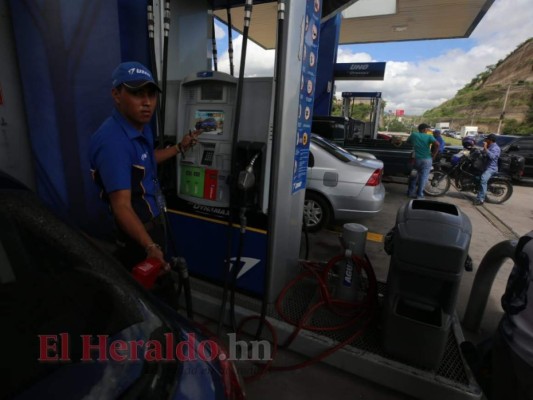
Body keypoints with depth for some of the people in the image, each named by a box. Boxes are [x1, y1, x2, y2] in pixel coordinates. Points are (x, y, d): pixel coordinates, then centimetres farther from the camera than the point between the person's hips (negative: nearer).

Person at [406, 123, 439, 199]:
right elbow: (437, 144, -17)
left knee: (414, 176, 17)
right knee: (423, 177, 4)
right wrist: (433, 155, -6)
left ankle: (411, 192, 23)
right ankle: (419, 195, 5)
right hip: (427, 159, -2)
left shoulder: (413, 134, 5)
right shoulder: (429, 136, -2)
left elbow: (407, 142, 20)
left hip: (416, 159, 2)